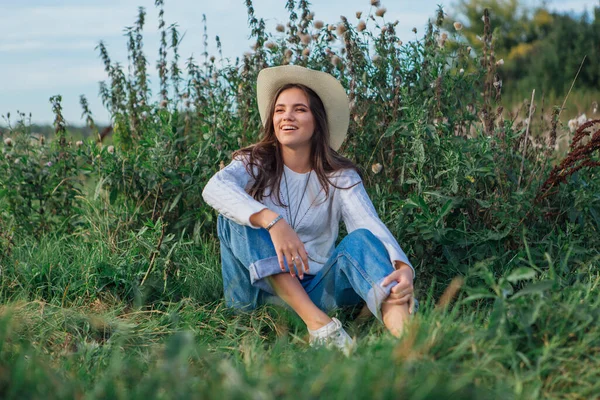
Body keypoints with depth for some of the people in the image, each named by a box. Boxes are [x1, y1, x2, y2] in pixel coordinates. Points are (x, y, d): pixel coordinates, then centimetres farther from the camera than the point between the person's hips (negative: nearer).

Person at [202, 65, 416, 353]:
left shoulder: (339, 177, 2)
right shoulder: (255, 165, 0)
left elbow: (371, 225, -17)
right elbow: (214, 188, -24)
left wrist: (403, 268, -40)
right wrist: (272, 221, -41)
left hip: (316, 288, 0)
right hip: (259, 288, 0)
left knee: (360, 240, -25)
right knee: (236, 215, -24)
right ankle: (317, 322, -37)